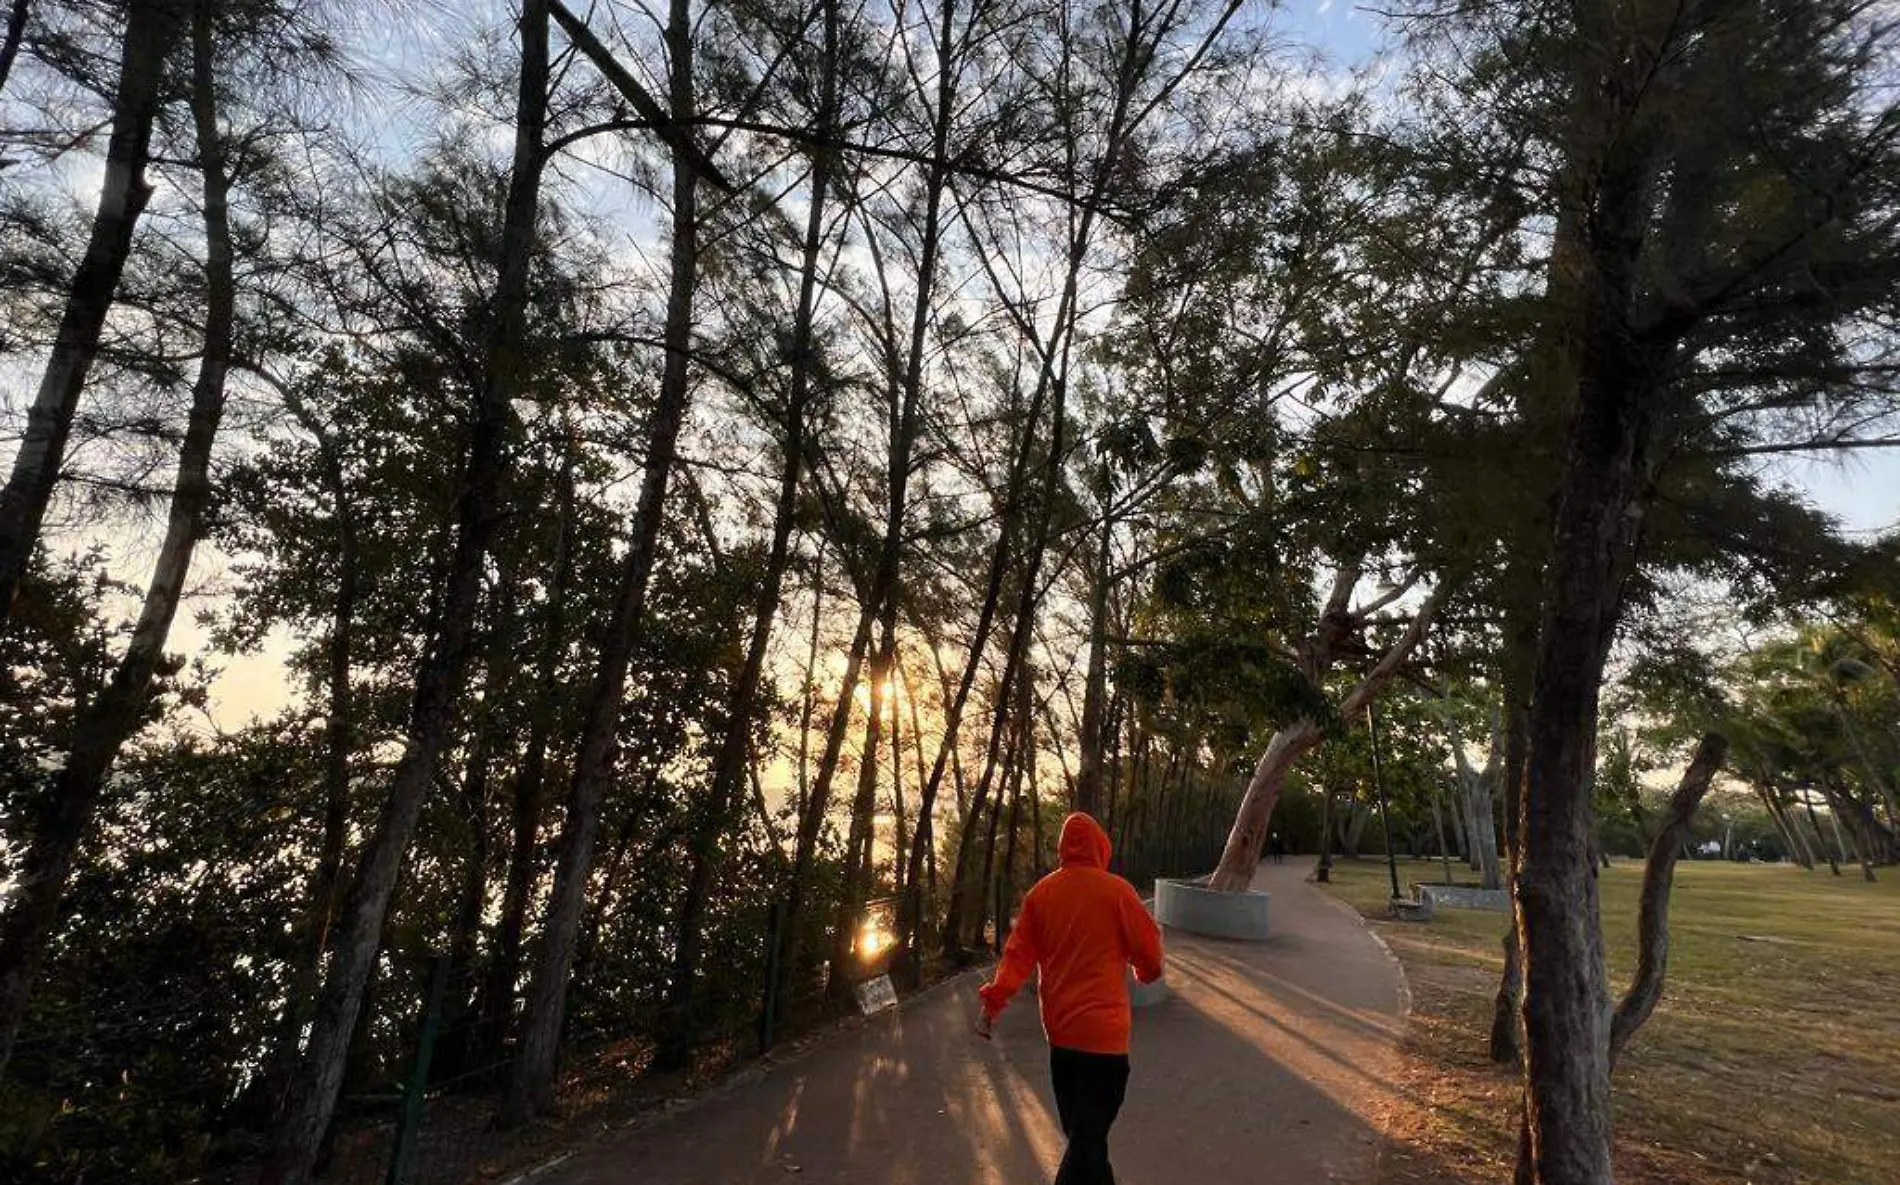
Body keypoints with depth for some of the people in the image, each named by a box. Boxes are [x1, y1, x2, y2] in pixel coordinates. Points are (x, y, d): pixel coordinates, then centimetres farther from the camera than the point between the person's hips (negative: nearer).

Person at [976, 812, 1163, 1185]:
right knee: (1089, 1131, 0)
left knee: (1079, 1126, 22)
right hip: (1103, 1028, -5)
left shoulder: (1040, 892, 0)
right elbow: (1148, 947, -4)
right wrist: (1147, 971, 17)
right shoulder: (1116, 890, -11)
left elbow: (1019, 952, -3)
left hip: (1058, 1026, 5)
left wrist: (994, 999, -3)